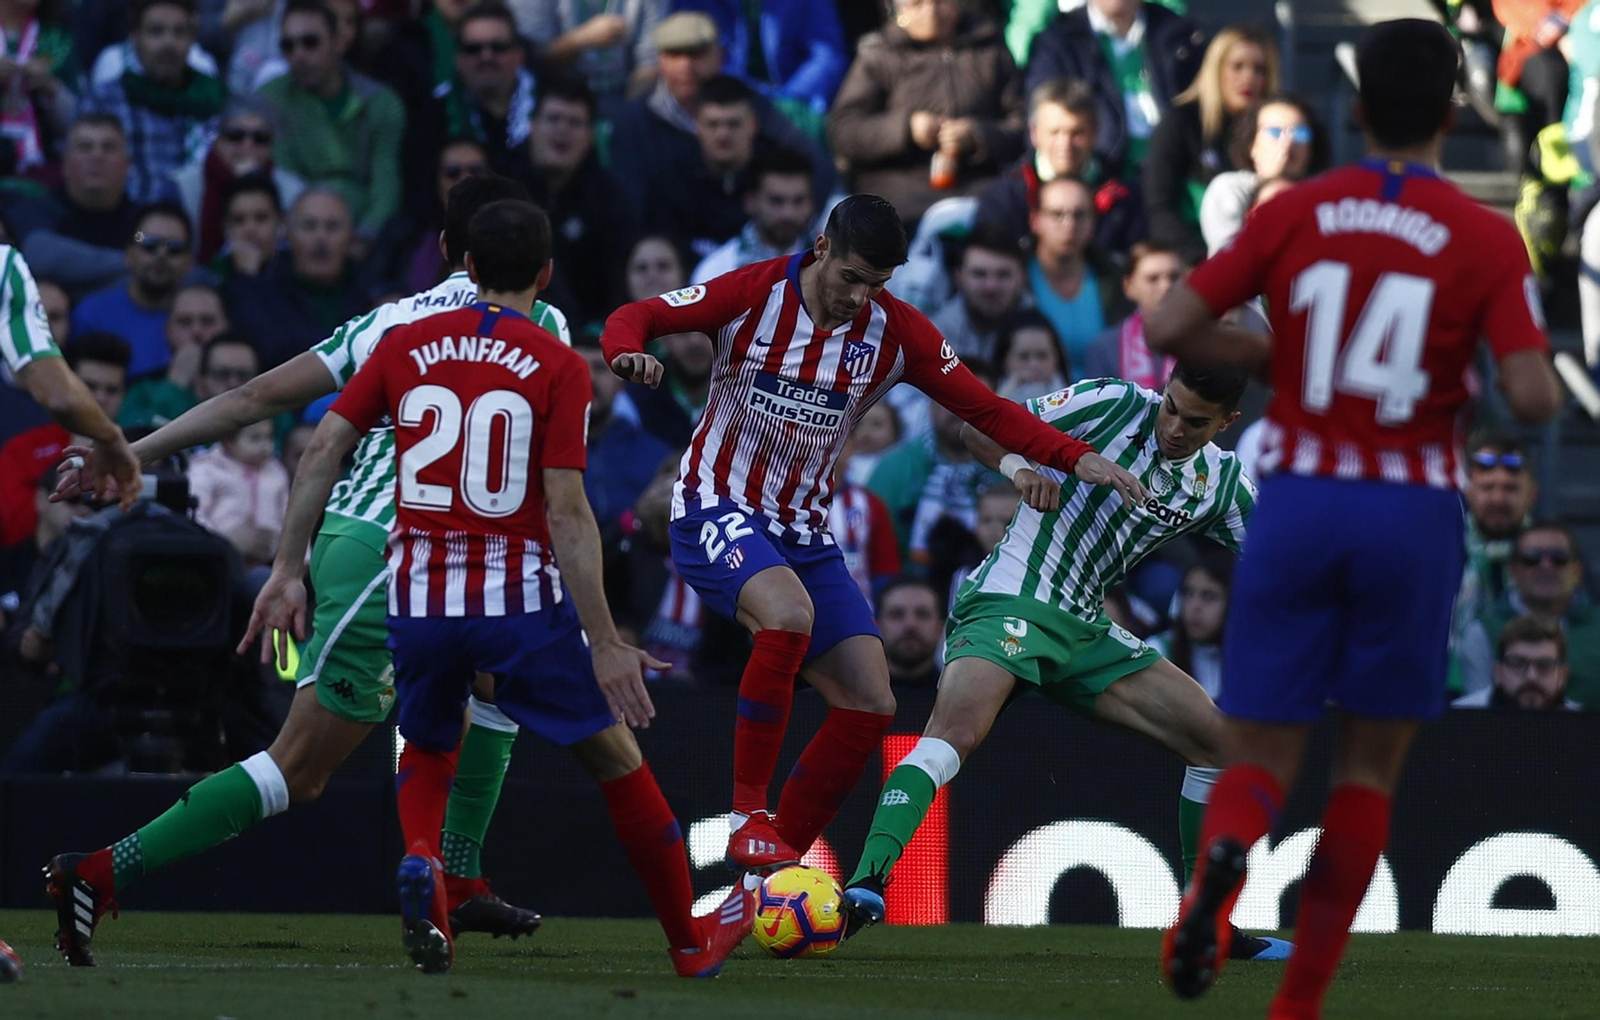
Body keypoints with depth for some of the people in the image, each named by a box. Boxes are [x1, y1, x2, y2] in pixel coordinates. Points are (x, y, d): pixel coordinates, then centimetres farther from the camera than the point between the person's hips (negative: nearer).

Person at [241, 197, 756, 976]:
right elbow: (567, 513, -12)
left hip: (419, 598, 3)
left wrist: (287, 571, 5)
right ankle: (690, 940, 20)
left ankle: (420, 861, -7)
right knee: (615, 759, 13)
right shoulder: (558, 367, -5)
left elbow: (323, 450, 0)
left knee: (428, 753, 26)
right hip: (521, 601, -3)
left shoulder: (407, 345, 5)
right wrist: (605, 642, -12)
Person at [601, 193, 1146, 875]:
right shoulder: (753, 294, -13)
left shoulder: (895, 331, -5)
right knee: (789, 615, -36)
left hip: (803, 531, 5)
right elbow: (633, 318, -8)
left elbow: (986, 409, -1)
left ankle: (771, 873, 5)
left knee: (870, 705, -5)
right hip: (716, 508, -5)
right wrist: (628, 352, -33)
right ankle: (747, 814, -24)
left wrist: (1077, 459, -14)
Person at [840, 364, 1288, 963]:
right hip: (1009, 601, -7)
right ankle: (865, 885, -42)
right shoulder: (1113, 406, -8)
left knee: (1217, 741, 3)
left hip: (1083, 630, 7)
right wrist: (1017, 465, -28)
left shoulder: (1222, 483, 7)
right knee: (956, 730, -34)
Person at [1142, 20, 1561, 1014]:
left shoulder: (1295, 213, 2)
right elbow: (1534, 396, -12)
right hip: (1412, 518, -1)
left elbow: (1168, 329, -2)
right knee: (1371, 764, 13)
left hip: (1297, 502, 1)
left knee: (1261, 757, 5)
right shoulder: (1486, 237, -4)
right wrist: (1474, 383, 10)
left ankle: (1222, 856, -31)